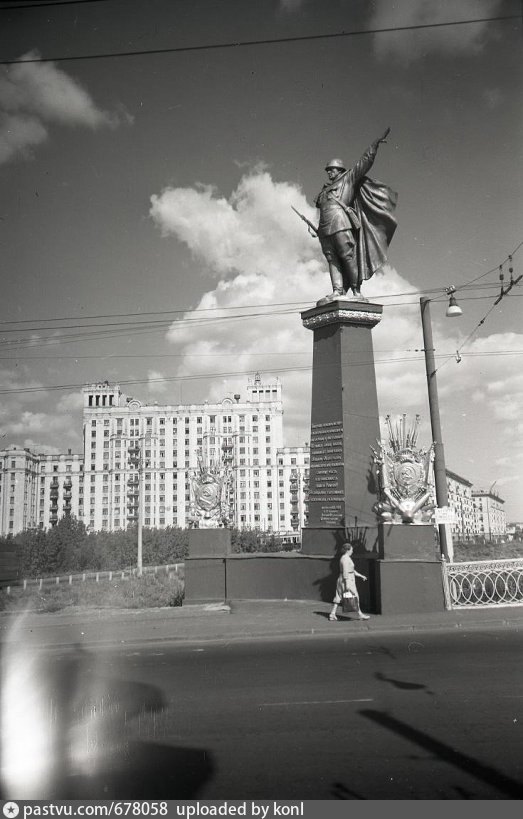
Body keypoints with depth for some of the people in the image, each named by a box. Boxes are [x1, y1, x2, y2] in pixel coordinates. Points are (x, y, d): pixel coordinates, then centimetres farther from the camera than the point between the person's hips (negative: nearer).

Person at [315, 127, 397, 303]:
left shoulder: (347, 179, 16)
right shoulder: (324, 191, 31)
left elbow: (364, 163, 10)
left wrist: (375, 145, 3)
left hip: (341, 225, -6)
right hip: (325, 229, 6)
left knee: (348, 256, -12)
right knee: (332, 259, -6)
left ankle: (356, 291, -11)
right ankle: (337, 291, -14)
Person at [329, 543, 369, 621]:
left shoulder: (345, 558, 16)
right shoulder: (345, 559, -16)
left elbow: (351, 570, 24)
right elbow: (345, 572, -22)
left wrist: (360, 575, 24)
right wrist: (347, 584, -24)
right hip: (346, 581, -10)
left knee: (338, 597, 7)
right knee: (355, 597, 0)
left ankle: (332, 615, 6)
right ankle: (360, 614, 10)